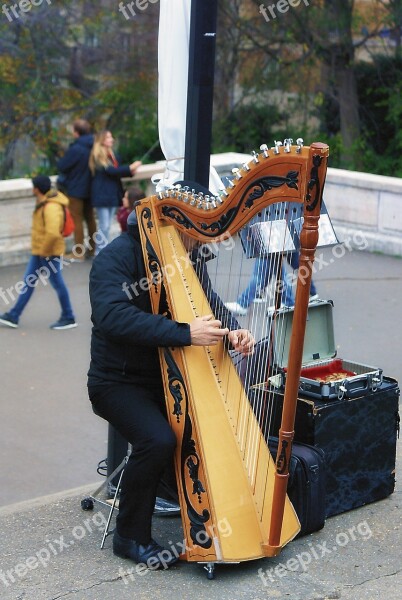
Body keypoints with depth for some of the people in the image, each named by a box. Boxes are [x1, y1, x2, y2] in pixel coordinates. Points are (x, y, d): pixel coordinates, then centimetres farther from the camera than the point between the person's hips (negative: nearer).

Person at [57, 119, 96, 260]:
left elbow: (61, 166, -17)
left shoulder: (76, 149, -23)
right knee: (90, 218, 16)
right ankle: (92, 249, 24)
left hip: (76, 189, -7)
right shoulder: (93, 146, -1)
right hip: (90, 188, 7)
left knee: (77, 219, 1)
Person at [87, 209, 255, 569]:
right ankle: (131, 536, -8)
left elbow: (209, 301, 6)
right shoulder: (116, 257, -17)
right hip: (119, 381, -6)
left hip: (169, 376, 7)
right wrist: (186, 333, -37)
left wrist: (231, 331, -18)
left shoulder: (188, 255, 6)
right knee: (158, 440, -29)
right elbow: (113, 316, -31)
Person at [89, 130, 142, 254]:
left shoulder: (112, 155, 16)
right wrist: (130, 167, -15)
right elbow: (110, 170, -17)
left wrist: (130, 172, 1)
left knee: (107, 225, 10)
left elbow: (117, 172, 19)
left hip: (113, 194, 8)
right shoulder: (97, 156, -8)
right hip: (102, 194, -8)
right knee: (104, 225, -7)